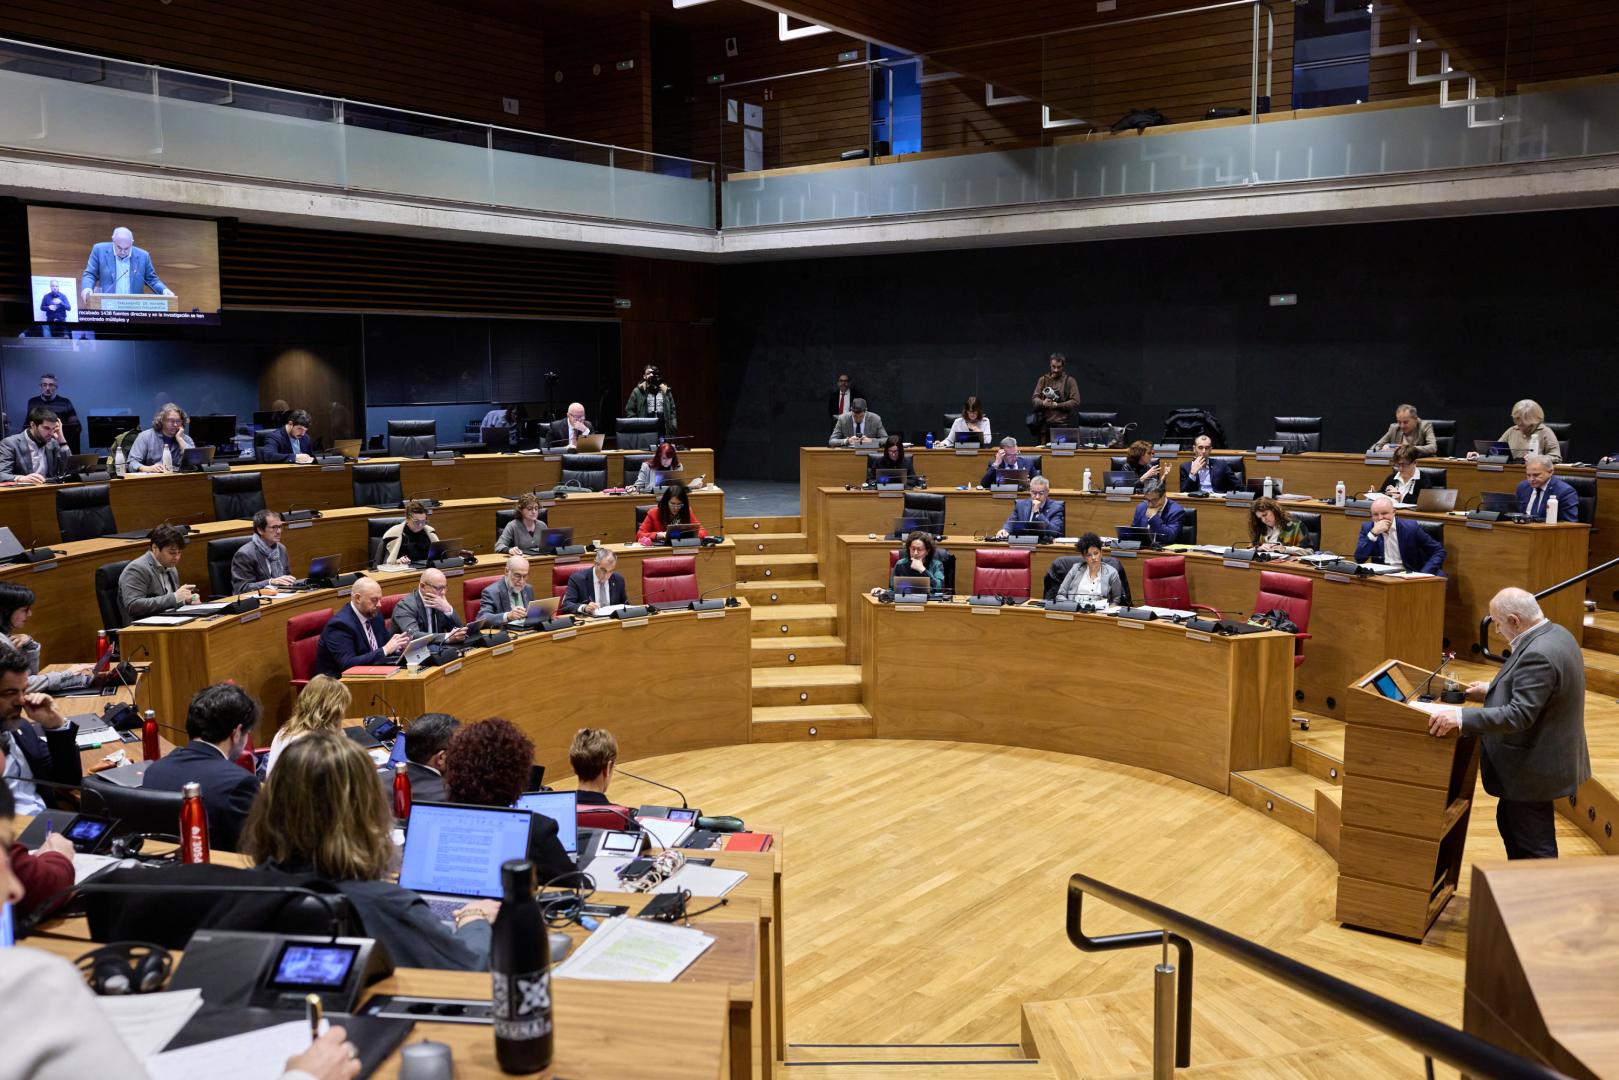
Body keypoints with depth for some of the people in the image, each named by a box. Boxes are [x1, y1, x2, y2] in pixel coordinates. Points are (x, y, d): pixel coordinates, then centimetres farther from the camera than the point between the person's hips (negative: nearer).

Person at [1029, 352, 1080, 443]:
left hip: (1062, 425, -3)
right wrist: (1043, 403, -14)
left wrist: (1057, 405, -12)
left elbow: (1075, 402, -3)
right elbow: (1034, 399, 8)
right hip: (1044, 424, 3)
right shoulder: (1043, 380, 13)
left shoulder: (1070, 381, 4)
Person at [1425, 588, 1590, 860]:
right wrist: (1494, 690, 16)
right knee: (1509, 822, 24)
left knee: (1534, 845, 4)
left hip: (1533, 768, -11)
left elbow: (1520, 714, -33)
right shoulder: (1555, 634, 5)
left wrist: (1461, 717, -37)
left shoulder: (1538, 654, -28)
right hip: (1544, 756, 11)